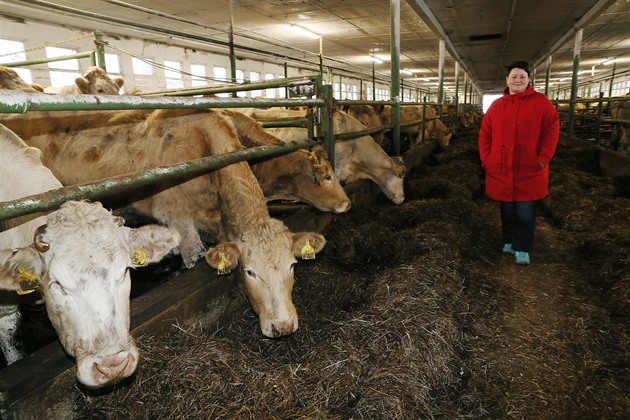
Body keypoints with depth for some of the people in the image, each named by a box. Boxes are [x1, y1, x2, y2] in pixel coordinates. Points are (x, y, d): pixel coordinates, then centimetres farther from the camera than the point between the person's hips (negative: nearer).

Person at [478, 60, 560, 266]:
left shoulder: (541, 102, -1)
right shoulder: (497, 105, 8)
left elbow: (552, 129, -4)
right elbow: (485, 133, 9)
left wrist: (543, 158, -11)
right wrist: (486, 158, 0)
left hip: (529, 169, -3)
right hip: (501, 169, 3)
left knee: (525, 211, 0)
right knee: (507, 209, 13)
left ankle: (522, 250, 9)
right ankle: (510, 242, 27)